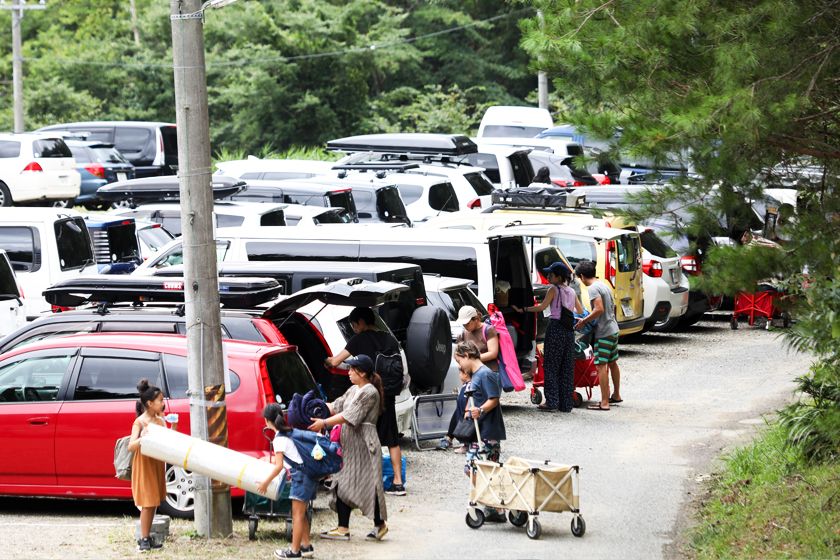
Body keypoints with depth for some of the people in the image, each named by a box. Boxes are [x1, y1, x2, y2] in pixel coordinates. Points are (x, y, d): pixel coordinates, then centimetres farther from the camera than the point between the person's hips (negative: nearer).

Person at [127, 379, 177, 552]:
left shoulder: (161, 421, 6)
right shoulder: (140, 422, -12)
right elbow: (131, 446, -20)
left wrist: (173, 427, -7)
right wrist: (142, 439, -38)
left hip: (157, 464, 7)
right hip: (144, 464, -7)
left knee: (153, 502, 10)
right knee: (147, 503, -7)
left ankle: (148, 537, 17)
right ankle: (144, 539, -2)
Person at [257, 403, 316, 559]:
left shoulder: (279, 439, -10)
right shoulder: (290, 432, 15)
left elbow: (279, 466, -13)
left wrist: (265, 483, -6)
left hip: (301, 475, -9)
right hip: (311, 473, 9)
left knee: (297, 514, -5)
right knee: (301, 513, 16)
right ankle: (306, 546, 20)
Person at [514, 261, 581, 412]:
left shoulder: (554, 289, -4)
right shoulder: (571, 291, 14)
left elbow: (542, 306, -11)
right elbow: (580, 310, 21)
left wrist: (523, 310, -5)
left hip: (555, 328, -6)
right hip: (569, 330, 6)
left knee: (551, 366, -2)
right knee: (567, 367, 8)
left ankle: (552, 402, -7)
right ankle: (566, 404, 8)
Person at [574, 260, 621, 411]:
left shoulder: (593, 288, -15)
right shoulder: (604, 285, 13)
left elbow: (599, 309, -25)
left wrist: (584, 321, -15)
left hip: (604, 332, -10)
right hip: (613, 329, 10)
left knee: (601, 366, -9)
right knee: (612, 363, 20)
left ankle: (604, 403, -12)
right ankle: (616, 395, 32)